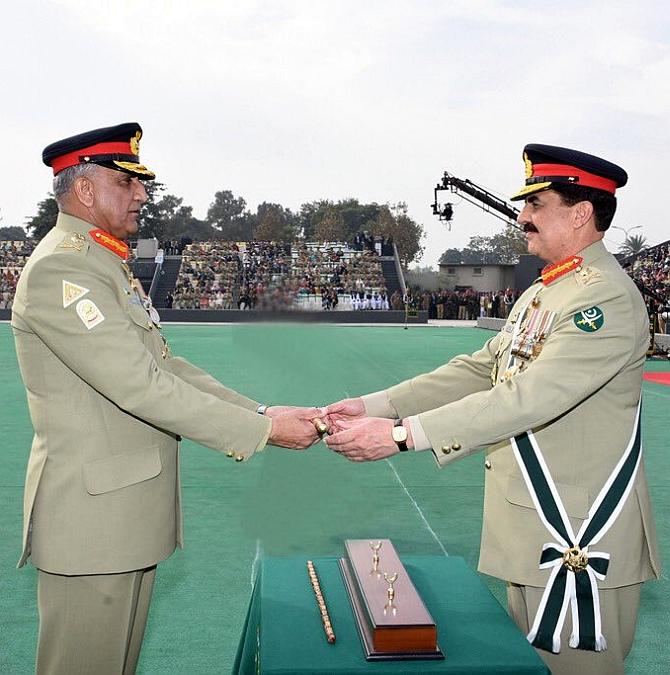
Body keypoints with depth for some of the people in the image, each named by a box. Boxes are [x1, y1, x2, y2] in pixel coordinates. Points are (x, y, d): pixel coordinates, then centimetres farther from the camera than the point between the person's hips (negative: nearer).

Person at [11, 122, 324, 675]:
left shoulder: (111, 266, 15)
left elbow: (166, 367, 11)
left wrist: (261, 412, 0)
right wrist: (264, 429, -21)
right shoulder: (59, 270, -18)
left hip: (129, 511, 10)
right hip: (91, 513, -9)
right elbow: (140, 385, -25)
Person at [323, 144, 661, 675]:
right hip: (531, 532, 9)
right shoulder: (540, 295, 13)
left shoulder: (607, 298, -19)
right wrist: (372, 406, 0)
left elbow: (529, 397, -28)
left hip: (577, 543, -9)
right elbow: (476, 372, 9)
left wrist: (402, 433, -30)